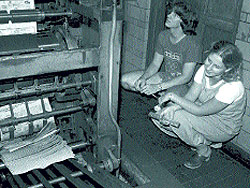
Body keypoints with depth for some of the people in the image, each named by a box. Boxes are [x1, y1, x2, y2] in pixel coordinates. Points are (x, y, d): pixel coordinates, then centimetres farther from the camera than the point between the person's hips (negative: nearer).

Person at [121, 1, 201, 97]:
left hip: (180, 84, -6)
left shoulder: (191, 45, -21)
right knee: (125, 79, -4)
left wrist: (158, 87, -28)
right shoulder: (163, 35, -3)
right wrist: (143, 77, -19)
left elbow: (186, 77, -21)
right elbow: (155, 64, 2)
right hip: (164, 76, 6)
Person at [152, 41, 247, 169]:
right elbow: (190, 96, -11)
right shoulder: (204, 69, -14)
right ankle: (207, 141, 6)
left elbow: (200, 111, -30)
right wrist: (173, 107, -31)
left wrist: (173, 97, -27)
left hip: (224, 127, -7)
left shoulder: (233, 87, -33)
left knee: (178, 116, -30)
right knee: (158, 114, -9)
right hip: (204, 114, 7)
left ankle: (203, 151, -3)